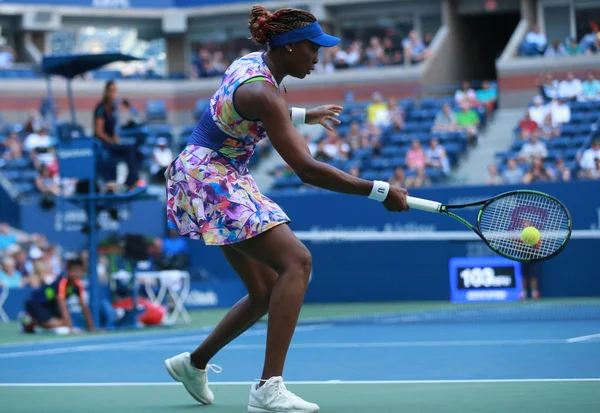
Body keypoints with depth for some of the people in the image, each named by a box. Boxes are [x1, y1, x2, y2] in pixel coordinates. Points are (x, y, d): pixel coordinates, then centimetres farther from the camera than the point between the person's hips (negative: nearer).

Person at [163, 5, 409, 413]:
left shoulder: (253, 62, 6)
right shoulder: (262, 92, -24)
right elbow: (307, 170, -30)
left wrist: (305, 115, 39)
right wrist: (380, 191, -27)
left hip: (226, 183, 10)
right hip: (207, 180, -10)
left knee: (267, 291, 12)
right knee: (296, 260, -22)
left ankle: (194, 363, 28)